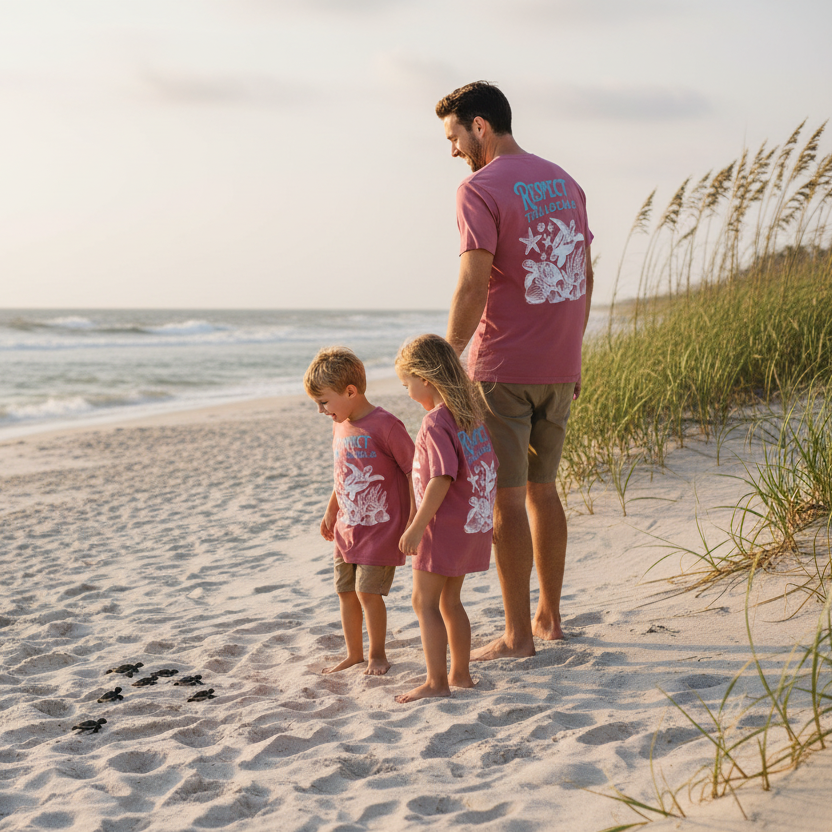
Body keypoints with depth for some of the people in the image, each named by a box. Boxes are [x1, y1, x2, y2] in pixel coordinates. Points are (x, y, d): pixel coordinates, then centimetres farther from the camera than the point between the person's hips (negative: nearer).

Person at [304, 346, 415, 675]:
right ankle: (353, 653, 24)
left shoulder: (385, 425, -17)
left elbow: (413, 471, -13)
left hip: (381, 527, -7)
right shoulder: (340, 427, 8)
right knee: (345, 591, 10)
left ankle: (377, 654, 10)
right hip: (348, 527, 7)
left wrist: (415, 522, -14)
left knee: (367, 591, -9)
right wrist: (331, 512, 27)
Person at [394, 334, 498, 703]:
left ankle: (436, 681, -2)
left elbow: (442, 478, -25)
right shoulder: (471, 412, 7)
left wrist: (416, 526, -21)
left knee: (424, 602, -1)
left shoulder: (435, 423, -18)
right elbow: (488, 465, 14)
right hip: (474, 522, 9)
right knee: (449, 600, 18)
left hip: (444, 524, -9)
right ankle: (460, 673, 24)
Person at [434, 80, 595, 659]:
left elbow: (473, 287, -19)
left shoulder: (480, 189, -11)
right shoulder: (564, 183, 12)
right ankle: (549, 616, 26)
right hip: (558, 367, 8)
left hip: (502, 369, -7)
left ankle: (518, 635, 7)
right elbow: (585, 277, 14)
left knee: (506, 499, 0)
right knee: (542, 488, 18)